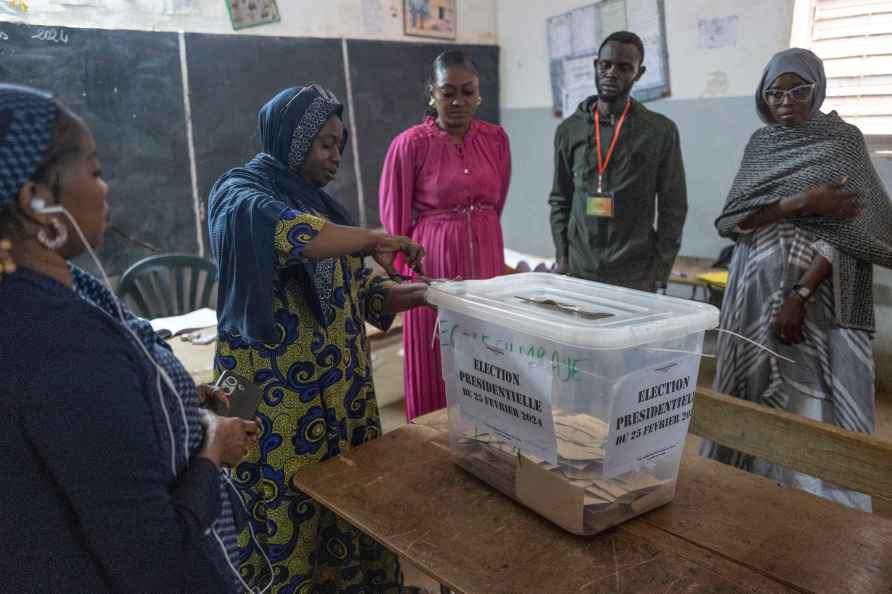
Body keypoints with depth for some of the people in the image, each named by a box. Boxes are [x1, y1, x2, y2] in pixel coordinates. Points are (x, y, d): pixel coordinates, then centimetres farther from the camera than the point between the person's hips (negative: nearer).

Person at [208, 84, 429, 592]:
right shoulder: (241, 192, -7)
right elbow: (280, 229, -32)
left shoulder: (318, 201, 15)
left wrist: (422, 294, 0)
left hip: (341, 388, 7)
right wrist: (374, 240, -27)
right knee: (289, 517, 2)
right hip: (279, 395, -7)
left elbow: (355, 291, 13)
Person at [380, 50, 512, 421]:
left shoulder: (496, 139, 3)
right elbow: (396, 221, -2)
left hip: (486, 259, 4)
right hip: (433, 263, -4)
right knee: (436, 370, 6)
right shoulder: (410, 144, -10)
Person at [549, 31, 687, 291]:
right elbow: (560, 200, 11)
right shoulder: (569, 129, 8)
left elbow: (673, 207, 1)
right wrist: (562, 256, 1)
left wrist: (659, 271, -5)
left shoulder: (661, 131, 1)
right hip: (577, 272, 2)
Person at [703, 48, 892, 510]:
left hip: (818, 295, -3)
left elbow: (851, 229, -9)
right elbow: (730, 220, -2)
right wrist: (802, 202, -16)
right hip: (755, 290, 4)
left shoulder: (843, 140, 0)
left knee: (814, 402, -5)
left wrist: (799, 295, -19)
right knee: (751, 394, 7)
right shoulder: (761, 143, 10)